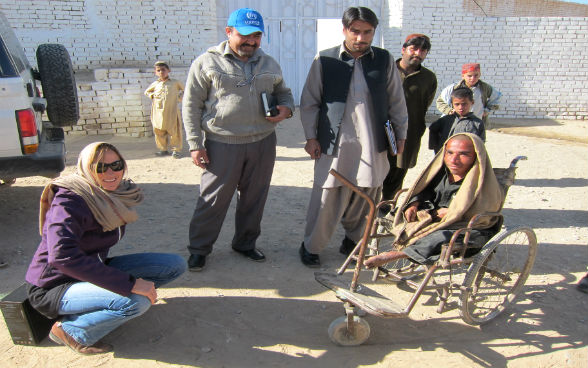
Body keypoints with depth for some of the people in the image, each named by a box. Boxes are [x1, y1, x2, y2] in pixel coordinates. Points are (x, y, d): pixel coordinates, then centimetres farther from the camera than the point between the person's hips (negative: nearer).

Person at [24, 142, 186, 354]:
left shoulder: (117, 196, 1)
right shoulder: (69, 200, -22)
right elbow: (62, 256, -37)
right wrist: (129, 284, -38)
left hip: (94, 271, 8)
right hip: (54, 287, -8)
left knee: (176, 265, -1)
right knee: (137, 301, -34)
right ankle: (71, 330, -8)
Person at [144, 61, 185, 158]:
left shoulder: (175, 82, 4)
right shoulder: (155, 84, 10)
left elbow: (184, 90, 19)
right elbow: (147, 92, 27)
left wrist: (180, 97, 3)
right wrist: (152, 96, 8)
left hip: (171, 111, -3)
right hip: (158, 112, 3)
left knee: (174, 131, -1)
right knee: (159, 131, 5)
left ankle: (176, 149, 7)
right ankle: (163, 149, 17)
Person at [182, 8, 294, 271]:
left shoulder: (269, 64, 12)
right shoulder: (207, 63, -1)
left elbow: (283, 92, 25)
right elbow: (191, 106, -1)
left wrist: (286, 107, 0)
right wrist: (195, 144, -7)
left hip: (263, 143, 4)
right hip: (222, 144, -4)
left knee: (254, 197, 12)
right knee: (213, 199, 0)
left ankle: (245, 243, 30)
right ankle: (198, 248, 17)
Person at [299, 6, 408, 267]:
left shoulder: (384, 60, 7)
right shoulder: (324, 60, 0)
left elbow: (396, 101, 14)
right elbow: (309, 102, 4)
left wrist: (401, 134, 13)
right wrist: (311, 136, 0)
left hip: (372, 145, 3)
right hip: (334, 144, -2)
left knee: (365, 196, 9)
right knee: (326, 198, 0)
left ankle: (353, 241, 32)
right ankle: (310, 247, 19)